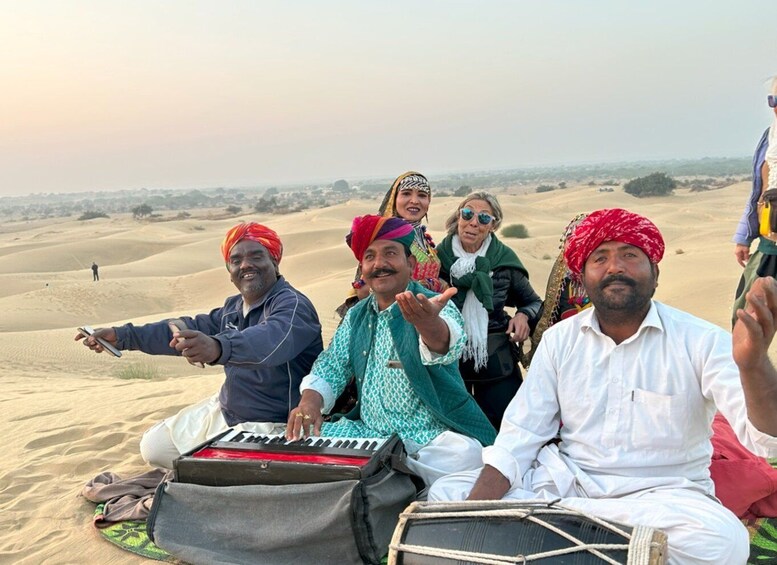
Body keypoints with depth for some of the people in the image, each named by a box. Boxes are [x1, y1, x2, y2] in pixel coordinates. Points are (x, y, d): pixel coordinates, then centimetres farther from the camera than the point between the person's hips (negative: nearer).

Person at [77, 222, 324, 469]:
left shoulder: (291, 304, -23)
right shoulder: (234, 306, 7)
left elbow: (273, 338, -45)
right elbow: (190, 330, 15)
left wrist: (218, 348, -65)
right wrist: (122, 335, 9)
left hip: (271, 426, -9)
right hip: (225, 412, 9)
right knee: (154, 446, 11)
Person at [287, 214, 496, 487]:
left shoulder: (433, 306, -10)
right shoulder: (356, 316, 10)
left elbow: (447, 344, -33)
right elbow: (331, 367, 9)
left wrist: (428, 322, -58)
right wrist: (310, 399, -14)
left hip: (431, 438, -4)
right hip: (369, 432, 4)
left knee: (465, 454, -34)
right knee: (304, 439, -13)